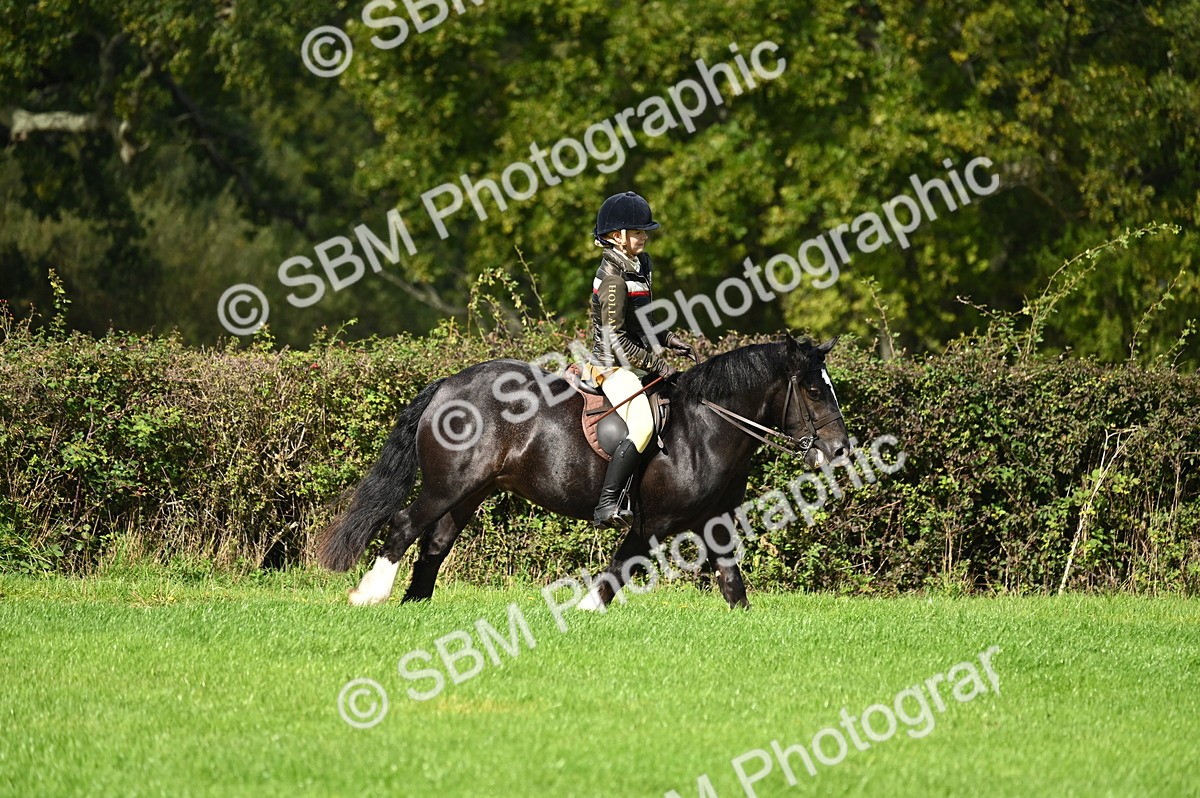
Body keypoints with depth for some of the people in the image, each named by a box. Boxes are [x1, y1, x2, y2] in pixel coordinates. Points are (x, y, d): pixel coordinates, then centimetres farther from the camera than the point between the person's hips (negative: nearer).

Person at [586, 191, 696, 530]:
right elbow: (615, 338, -21)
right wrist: (655, 365, -18)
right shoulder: (614, 277, -18)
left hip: (635, 363, 10)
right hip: (614, 366, -10)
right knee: (643, 425, -30)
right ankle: (607, 505, -32)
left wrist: (669, 340, 11)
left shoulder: (636, 265, 12)